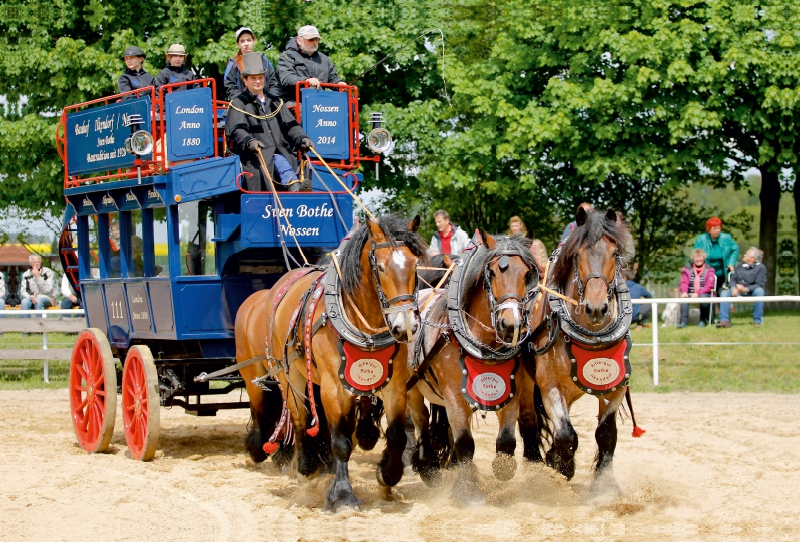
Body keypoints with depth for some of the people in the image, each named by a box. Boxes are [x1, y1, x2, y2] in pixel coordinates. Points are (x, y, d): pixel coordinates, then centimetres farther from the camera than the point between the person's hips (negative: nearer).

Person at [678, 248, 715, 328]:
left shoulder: (708, 269, 5)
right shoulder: (687, 268, 13)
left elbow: (709, 286, -6)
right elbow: (684, 282, 3)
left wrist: (698, 294, -22)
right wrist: (684, 292, -21)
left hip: (704, 294, -1)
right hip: (690, 294, 1)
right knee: (684, 298, -33)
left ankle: (703, 320, -12)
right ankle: (683, 321, -38)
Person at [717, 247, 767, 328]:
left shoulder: (760, 268, -5)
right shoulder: (740, 266, 11)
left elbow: (760, 284, -15)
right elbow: (733, 278, 6)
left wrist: (746, 289, -28)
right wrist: (733, 288, -18)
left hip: (751, 291, -4)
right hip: (738, 292, 4)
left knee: (759, 291, -36)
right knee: (725, 293, -20)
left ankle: (758, 320, -30)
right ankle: (724, 320, -25)